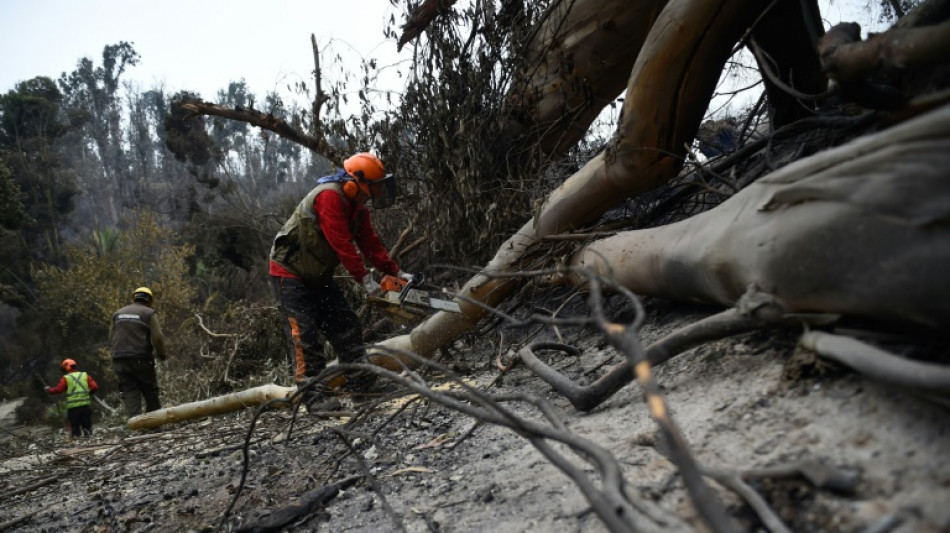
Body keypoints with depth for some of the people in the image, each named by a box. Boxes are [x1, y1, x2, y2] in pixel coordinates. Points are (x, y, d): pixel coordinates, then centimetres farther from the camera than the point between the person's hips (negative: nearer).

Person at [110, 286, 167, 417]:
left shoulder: (118, 313, 14)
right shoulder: (149, 313, -1)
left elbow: (111, 337, 16)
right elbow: (157, 338, -9)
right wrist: (161, 355, 6)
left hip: (119, 360, 4)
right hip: (141, 359, -3)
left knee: (129, 393, 3)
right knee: (150, 392, 11)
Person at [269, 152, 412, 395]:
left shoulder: (357, 208, 4)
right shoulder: (329, 196, -26)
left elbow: (371, 243, 4)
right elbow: (341, 243, -30)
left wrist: (396, 272, -3)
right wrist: (364, 279, -28)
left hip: (318, 275, 9)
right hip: (290, 272, -9)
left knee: (345, 325, 5)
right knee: (304, 330, -13)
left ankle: (358, 378, 10)